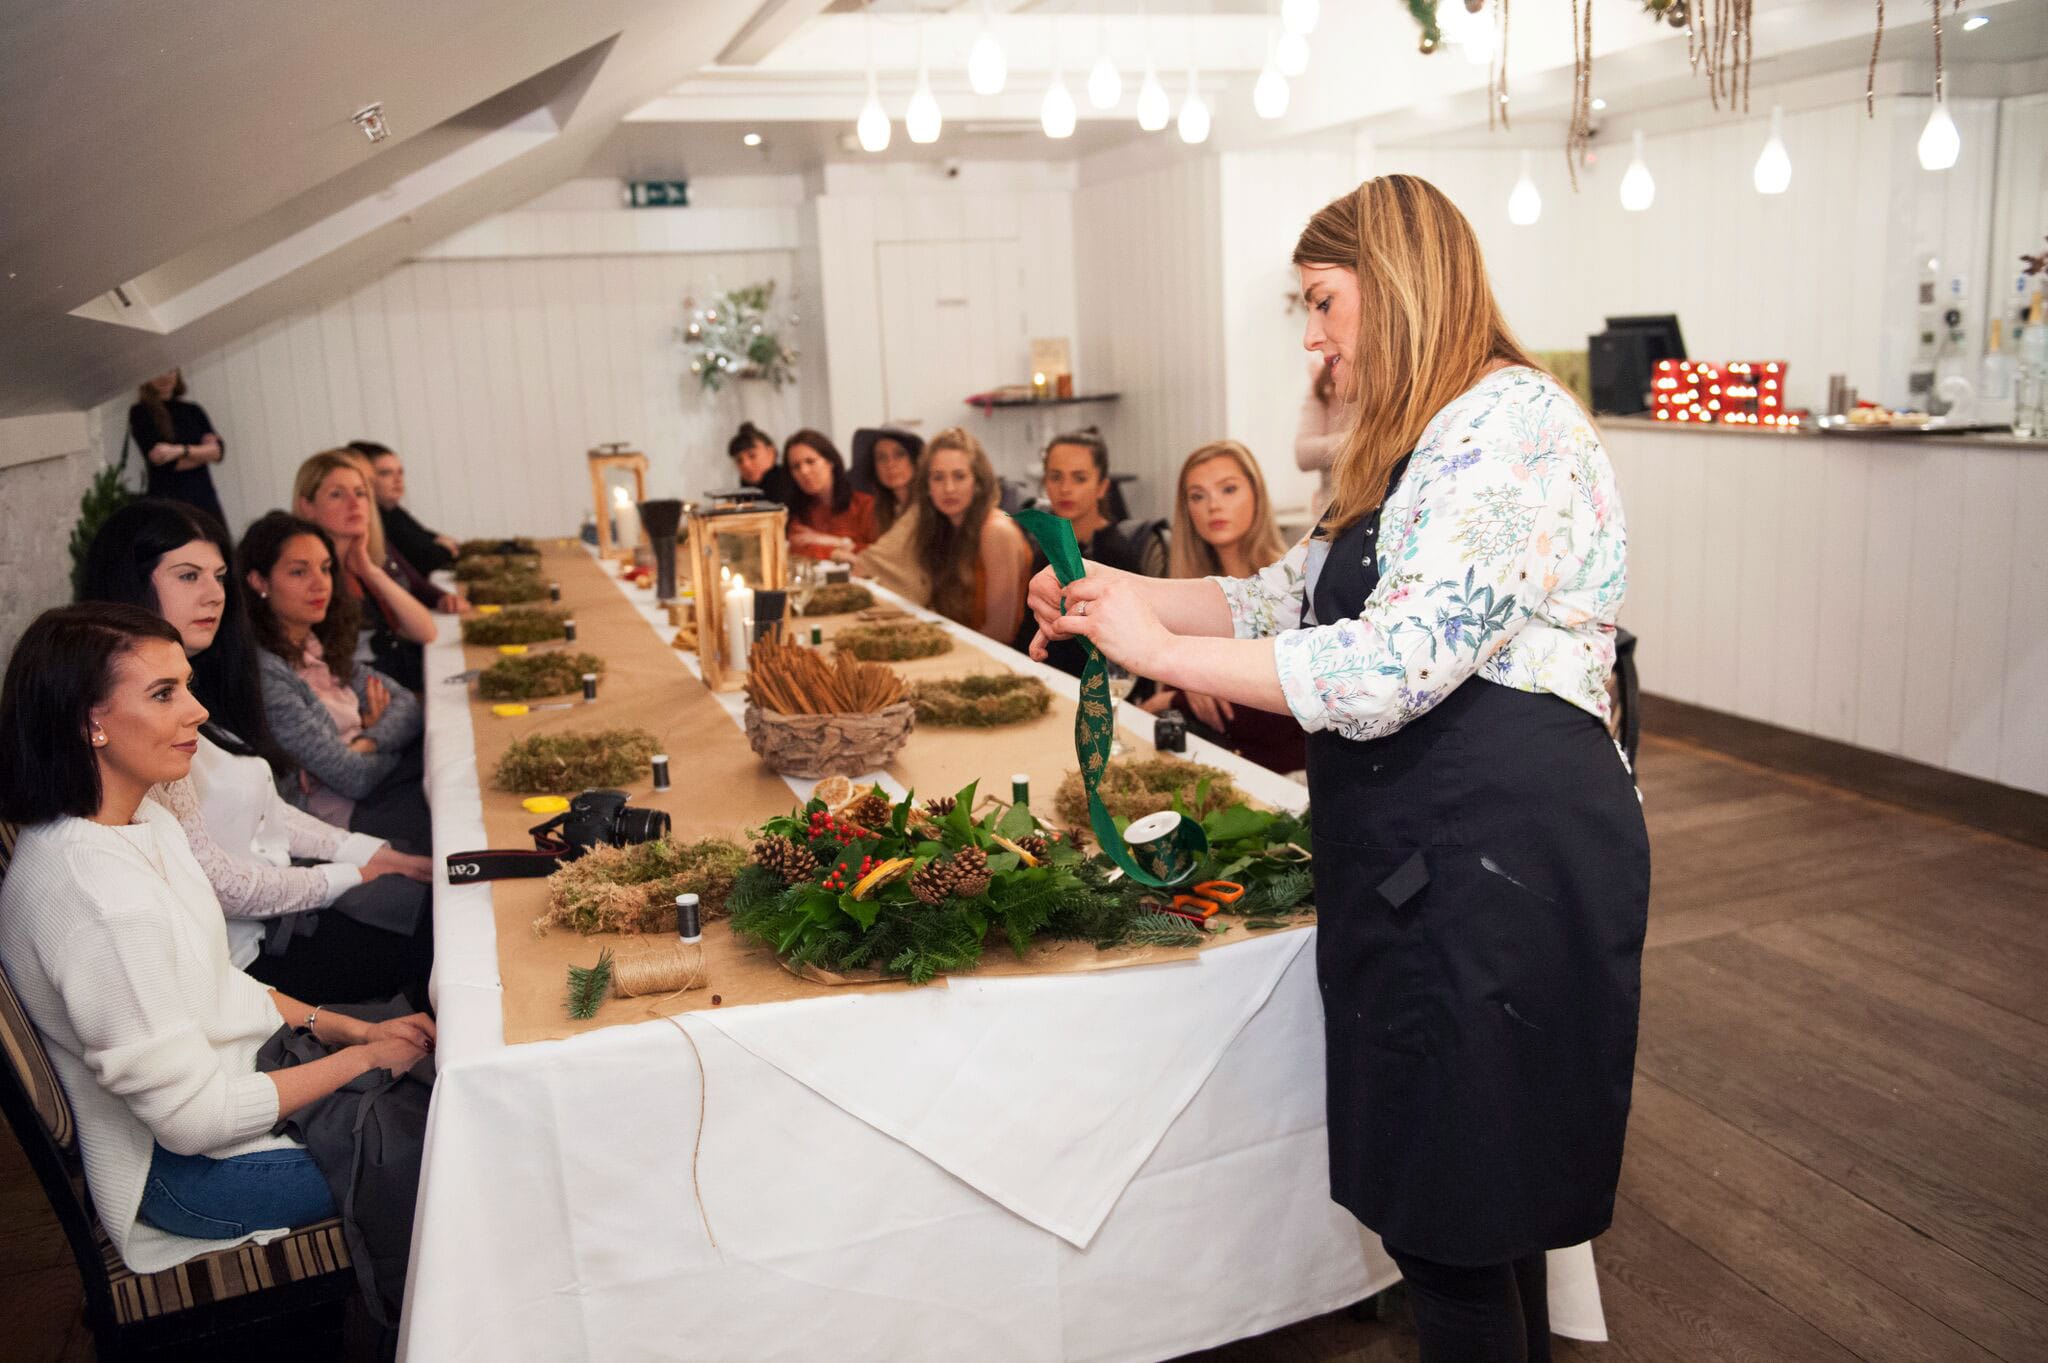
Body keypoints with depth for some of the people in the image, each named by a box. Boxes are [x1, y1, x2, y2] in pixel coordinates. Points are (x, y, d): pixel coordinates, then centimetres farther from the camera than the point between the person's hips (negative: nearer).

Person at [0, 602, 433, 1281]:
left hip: (233, 1068, 8)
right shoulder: (99, 900, -32)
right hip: (185, 1172, -8)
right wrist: (362, 1057, -16)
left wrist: (353, 1028, 0)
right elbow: (194, 1118, -26)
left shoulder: (143, 822, -1)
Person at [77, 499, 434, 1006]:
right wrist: (346, 877, -11)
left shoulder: (192, 688, 10)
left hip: (276, 896, 9)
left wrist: (369, 853, 5)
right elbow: (214, 881, -22)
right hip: (247, 950, -9)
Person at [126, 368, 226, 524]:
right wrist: (202, 453, 0)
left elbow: (218, 450, 1)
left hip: (204, 499, 3)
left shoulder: (193, 410, 15)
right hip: (167, 502, -3)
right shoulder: (140, 412, 5)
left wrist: (181, 450, -14)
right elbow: (158, 459, -6)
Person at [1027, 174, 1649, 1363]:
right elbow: (1291, 598, 19)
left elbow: (1389, 666, -24)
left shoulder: (1514, 426, -16)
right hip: (1421, 856, 10)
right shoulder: (1419, 442, 18)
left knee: (1453, 1221, 3)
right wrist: (1120, 592, 7)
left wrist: (1160, 648, -18)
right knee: (1449, 1194, 19)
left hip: (1505, 856, -10)